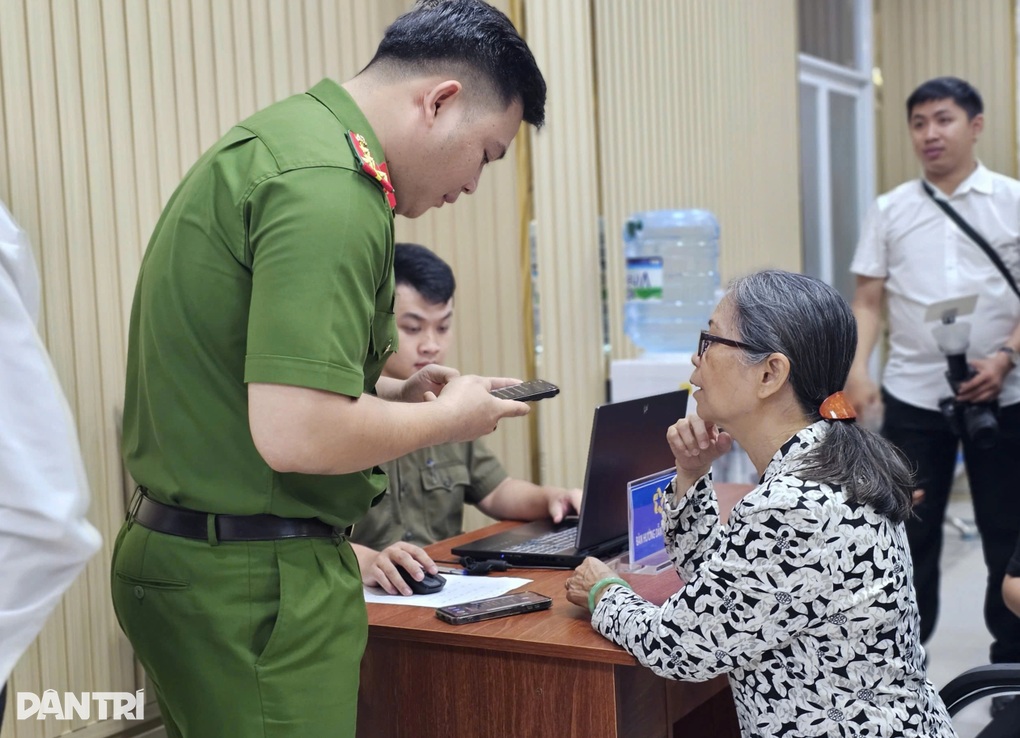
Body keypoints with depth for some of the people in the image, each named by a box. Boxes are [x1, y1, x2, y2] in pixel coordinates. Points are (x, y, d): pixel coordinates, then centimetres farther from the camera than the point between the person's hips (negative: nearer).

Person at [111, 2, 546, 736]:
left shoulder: (283, 136, 10)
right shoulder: (330, 191, -22)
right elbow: (296, 434, -28)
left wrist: (391, 392, 11)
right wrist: (448, 417, -12)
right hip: (256, 582, -10)